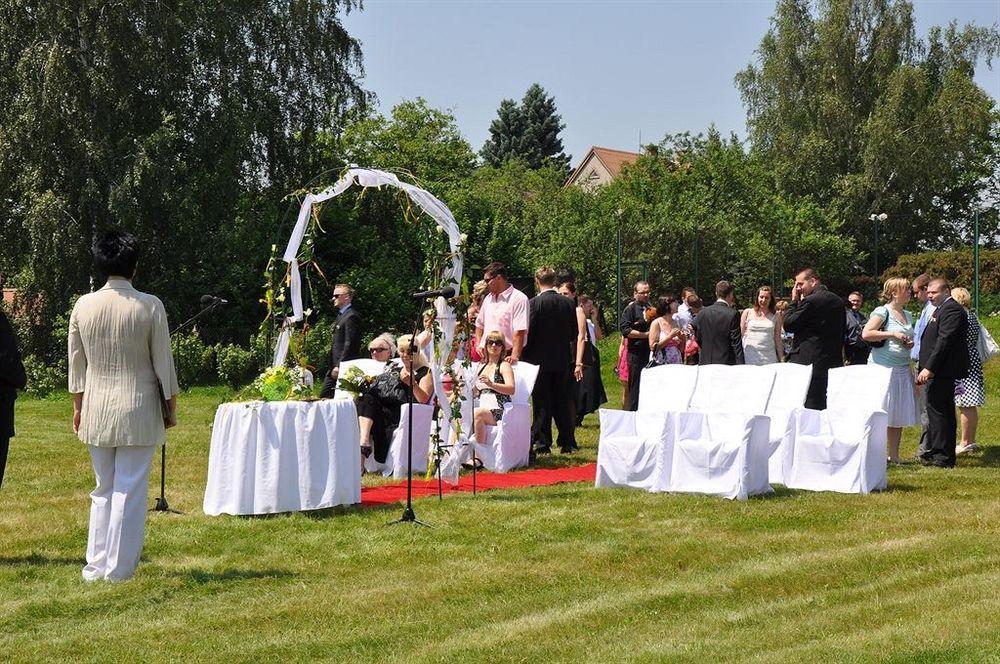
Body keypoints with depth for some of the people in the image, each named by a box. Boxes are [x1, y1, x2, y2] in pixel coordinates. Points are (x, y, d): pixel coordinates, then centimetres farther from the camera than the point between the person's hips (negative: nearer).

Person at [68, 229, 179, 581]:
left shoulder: (84, 305, 0)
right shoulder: (149, 306, -10)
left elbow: (76, 364, 7)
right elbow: (163, 364, -5)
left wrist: (78, 407, 18)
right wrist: (171, 406, 6)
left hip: (95, 410, 4)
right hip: (138, 411, -4)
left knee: (103, 490, 15)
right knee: (130, 491, 3)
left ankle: (96, 565, 17)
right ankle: (119, 568, 5)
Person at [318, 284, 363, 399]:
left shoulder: (351, 316, -14)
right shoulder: (341, 315, 18)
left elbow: (349, 344, -20)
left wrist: (339, 366, -22)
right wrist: (334, 365, 17)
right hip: (335, 365, 11)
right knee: (323, 395, 10)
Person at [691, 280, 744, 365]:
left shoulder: (702, 313, 4)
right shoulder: (733, 314, -9)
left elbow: (698, 339, 10)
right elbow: (737, 345, -10)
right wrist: (741, 367, -7)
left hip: (705, 362, 4)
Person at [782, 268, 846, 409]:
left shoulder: (810, 301, -14)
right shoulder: (838, 302, 11)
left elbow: (788, 325, -8)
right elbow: (842, 334, 16)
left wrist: (794, 301, 1)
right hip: (834, 360, 7)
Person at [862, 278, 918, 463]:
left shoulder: (907, 315, 17)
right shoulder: (882, 312, -7)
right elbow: (866, 334, -18)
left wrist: (910, 343, 10)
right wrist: (892, 334, -17)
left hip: (903, 369, 7)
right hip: (883, 366, -7)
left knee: (899, 413, 6)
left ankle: (894, 454, 11)